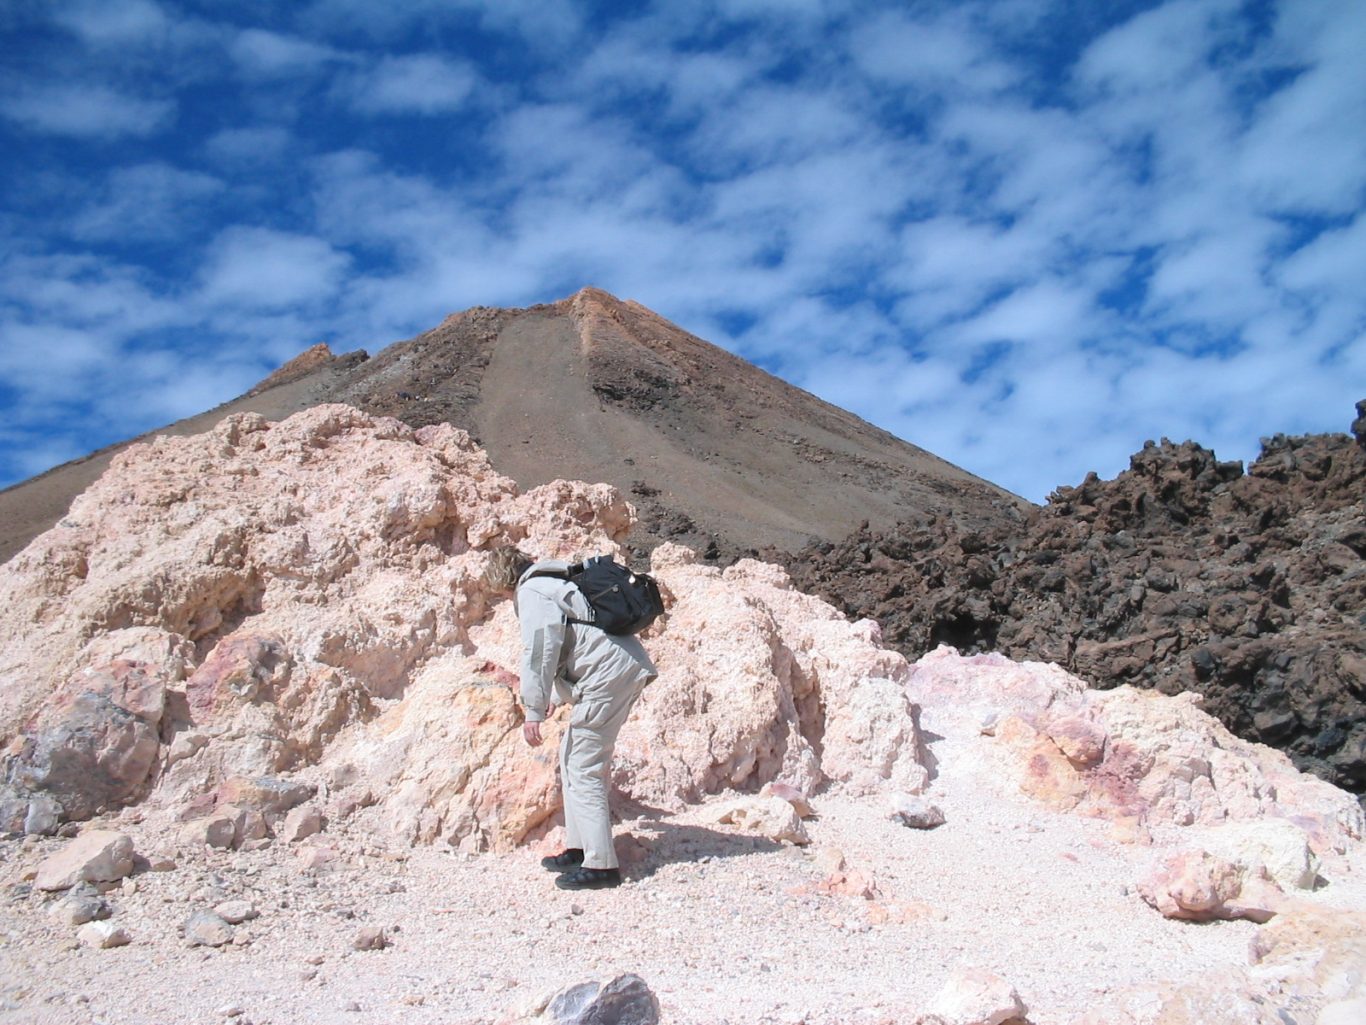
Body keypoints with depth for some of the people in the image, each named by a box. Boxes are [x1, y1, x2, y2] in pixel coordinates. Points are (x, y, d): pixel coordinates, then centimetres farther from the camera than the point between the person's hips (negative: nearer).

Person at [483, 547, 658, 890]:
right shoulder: (555, 582, 27)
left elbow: (539, 653, -15)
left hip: (609, 674, -10)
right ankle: (579, 848, 23)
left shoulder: (532, 592, -3)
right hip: (628, 668, 10)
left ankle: (601, 865, -6)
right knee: (573, 756, 18)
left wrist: (534, 711, -13)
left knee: (584, 770, -6)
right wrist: (557, 697, 45)